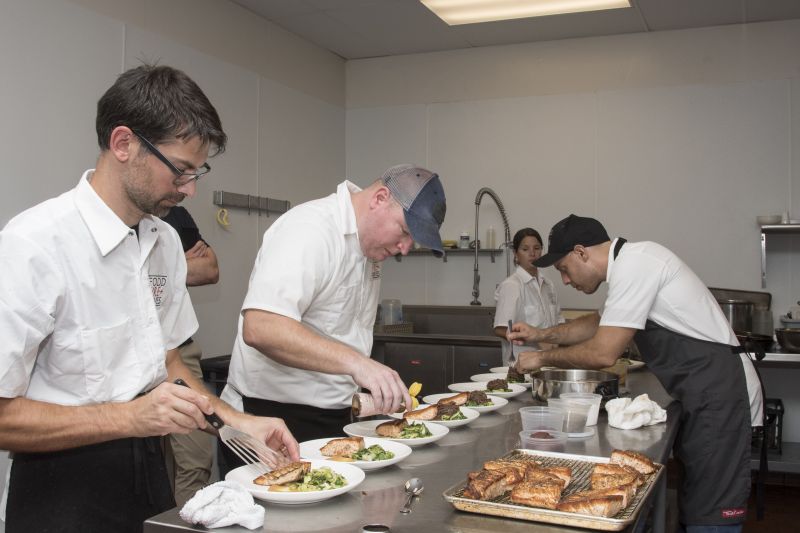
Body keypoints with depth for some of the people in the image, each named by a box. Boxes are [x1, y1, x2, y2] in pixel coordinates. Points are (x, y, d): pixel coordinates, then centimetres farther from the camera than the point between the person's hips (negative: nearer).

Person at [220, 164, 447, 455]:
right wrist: (354, 362, -39)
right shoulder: (310, 229, -20)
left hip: (331, 419, 9)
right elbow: (260, 328, -34)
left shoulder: (365, 245, 10)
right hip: (274, 414, -9)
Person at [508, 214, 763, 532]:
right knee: (693, 505, 15)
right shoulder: (631, 260, 12)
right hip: (704, 395, 10)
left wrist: (543, 358, -5)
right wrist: (542, 335, 19)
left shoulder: (634, 264, -18)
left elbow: (603, 353, -20)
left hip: (717, 394, -10)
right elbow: (602, 324, 28)